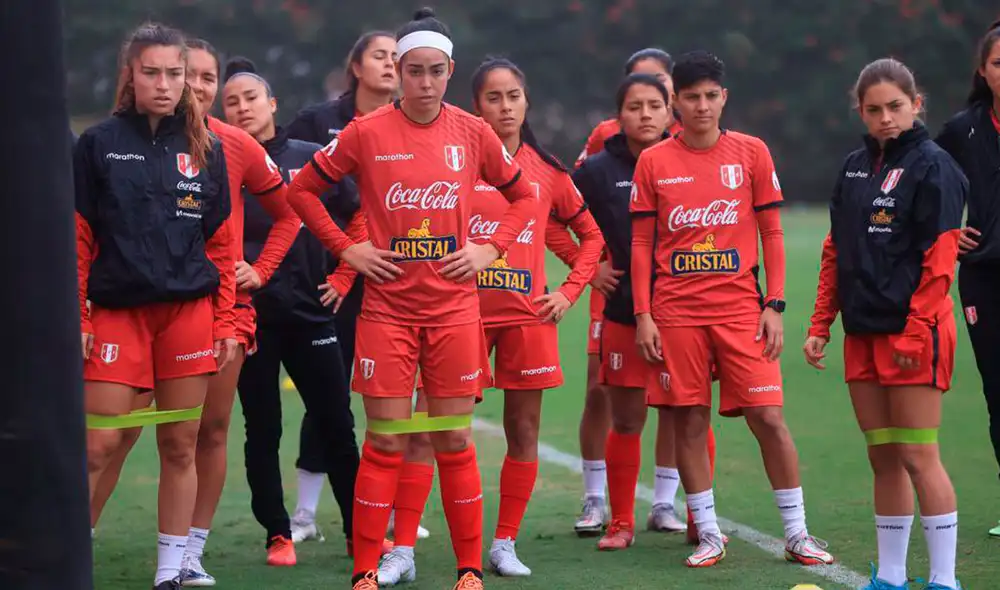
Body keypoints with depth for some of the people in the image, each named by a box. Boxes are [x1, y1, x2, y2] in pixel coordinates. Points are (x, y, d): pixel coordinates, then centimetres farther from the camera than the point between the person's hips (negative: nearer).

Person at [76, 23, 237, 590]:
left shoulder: (205, 149, 8)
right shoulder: (99, 144, 2)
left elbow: (222, 244, 10)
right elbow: (78, 240, 2)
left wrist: (227, 322, 5)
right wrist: (77, 319, -4)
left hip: (189, 311, 2)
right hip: (118, 311, -2)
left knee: (180, 446, 5)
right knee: (98, 444, -6)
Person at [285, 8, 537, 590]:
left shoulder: (472, 133, 2)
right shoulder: (366, 133, -3)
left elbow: (524, 196, 15)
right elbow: (303, 189, 7)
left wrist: (490, 248, 2)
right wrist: (347, 247, -1)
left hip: (454, 307, 1)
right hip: (387, 307, -1)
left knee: (454, 440, 5)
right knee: (385, 442, -1)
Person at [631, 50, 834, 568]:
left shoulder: (751, 152, 4)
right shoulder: (653, 162, 4)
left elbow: (771, 233, 6)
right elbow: (641, 243, 6)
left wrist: (774, 305, -2)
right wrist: (642, 315, 0)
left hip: (740, 306, -1)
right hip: (676, 310, 1)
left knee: (768, 416, -4)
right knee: (689, 421, 3)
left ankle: (797, 533, 6)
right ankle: (708, 535, 13)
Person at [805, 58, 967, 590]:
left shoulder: (932, 166, -7)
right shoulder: (854, 168, 14)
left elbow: (939, 260, -13)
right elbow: (836, 252, 17)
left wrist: (915, 332, -17)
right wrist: (821, 324, 11)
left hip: (914, 333, -7)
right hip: (863, 331, 7)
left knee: (917, 456, -6)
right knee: (882, 457, 10)